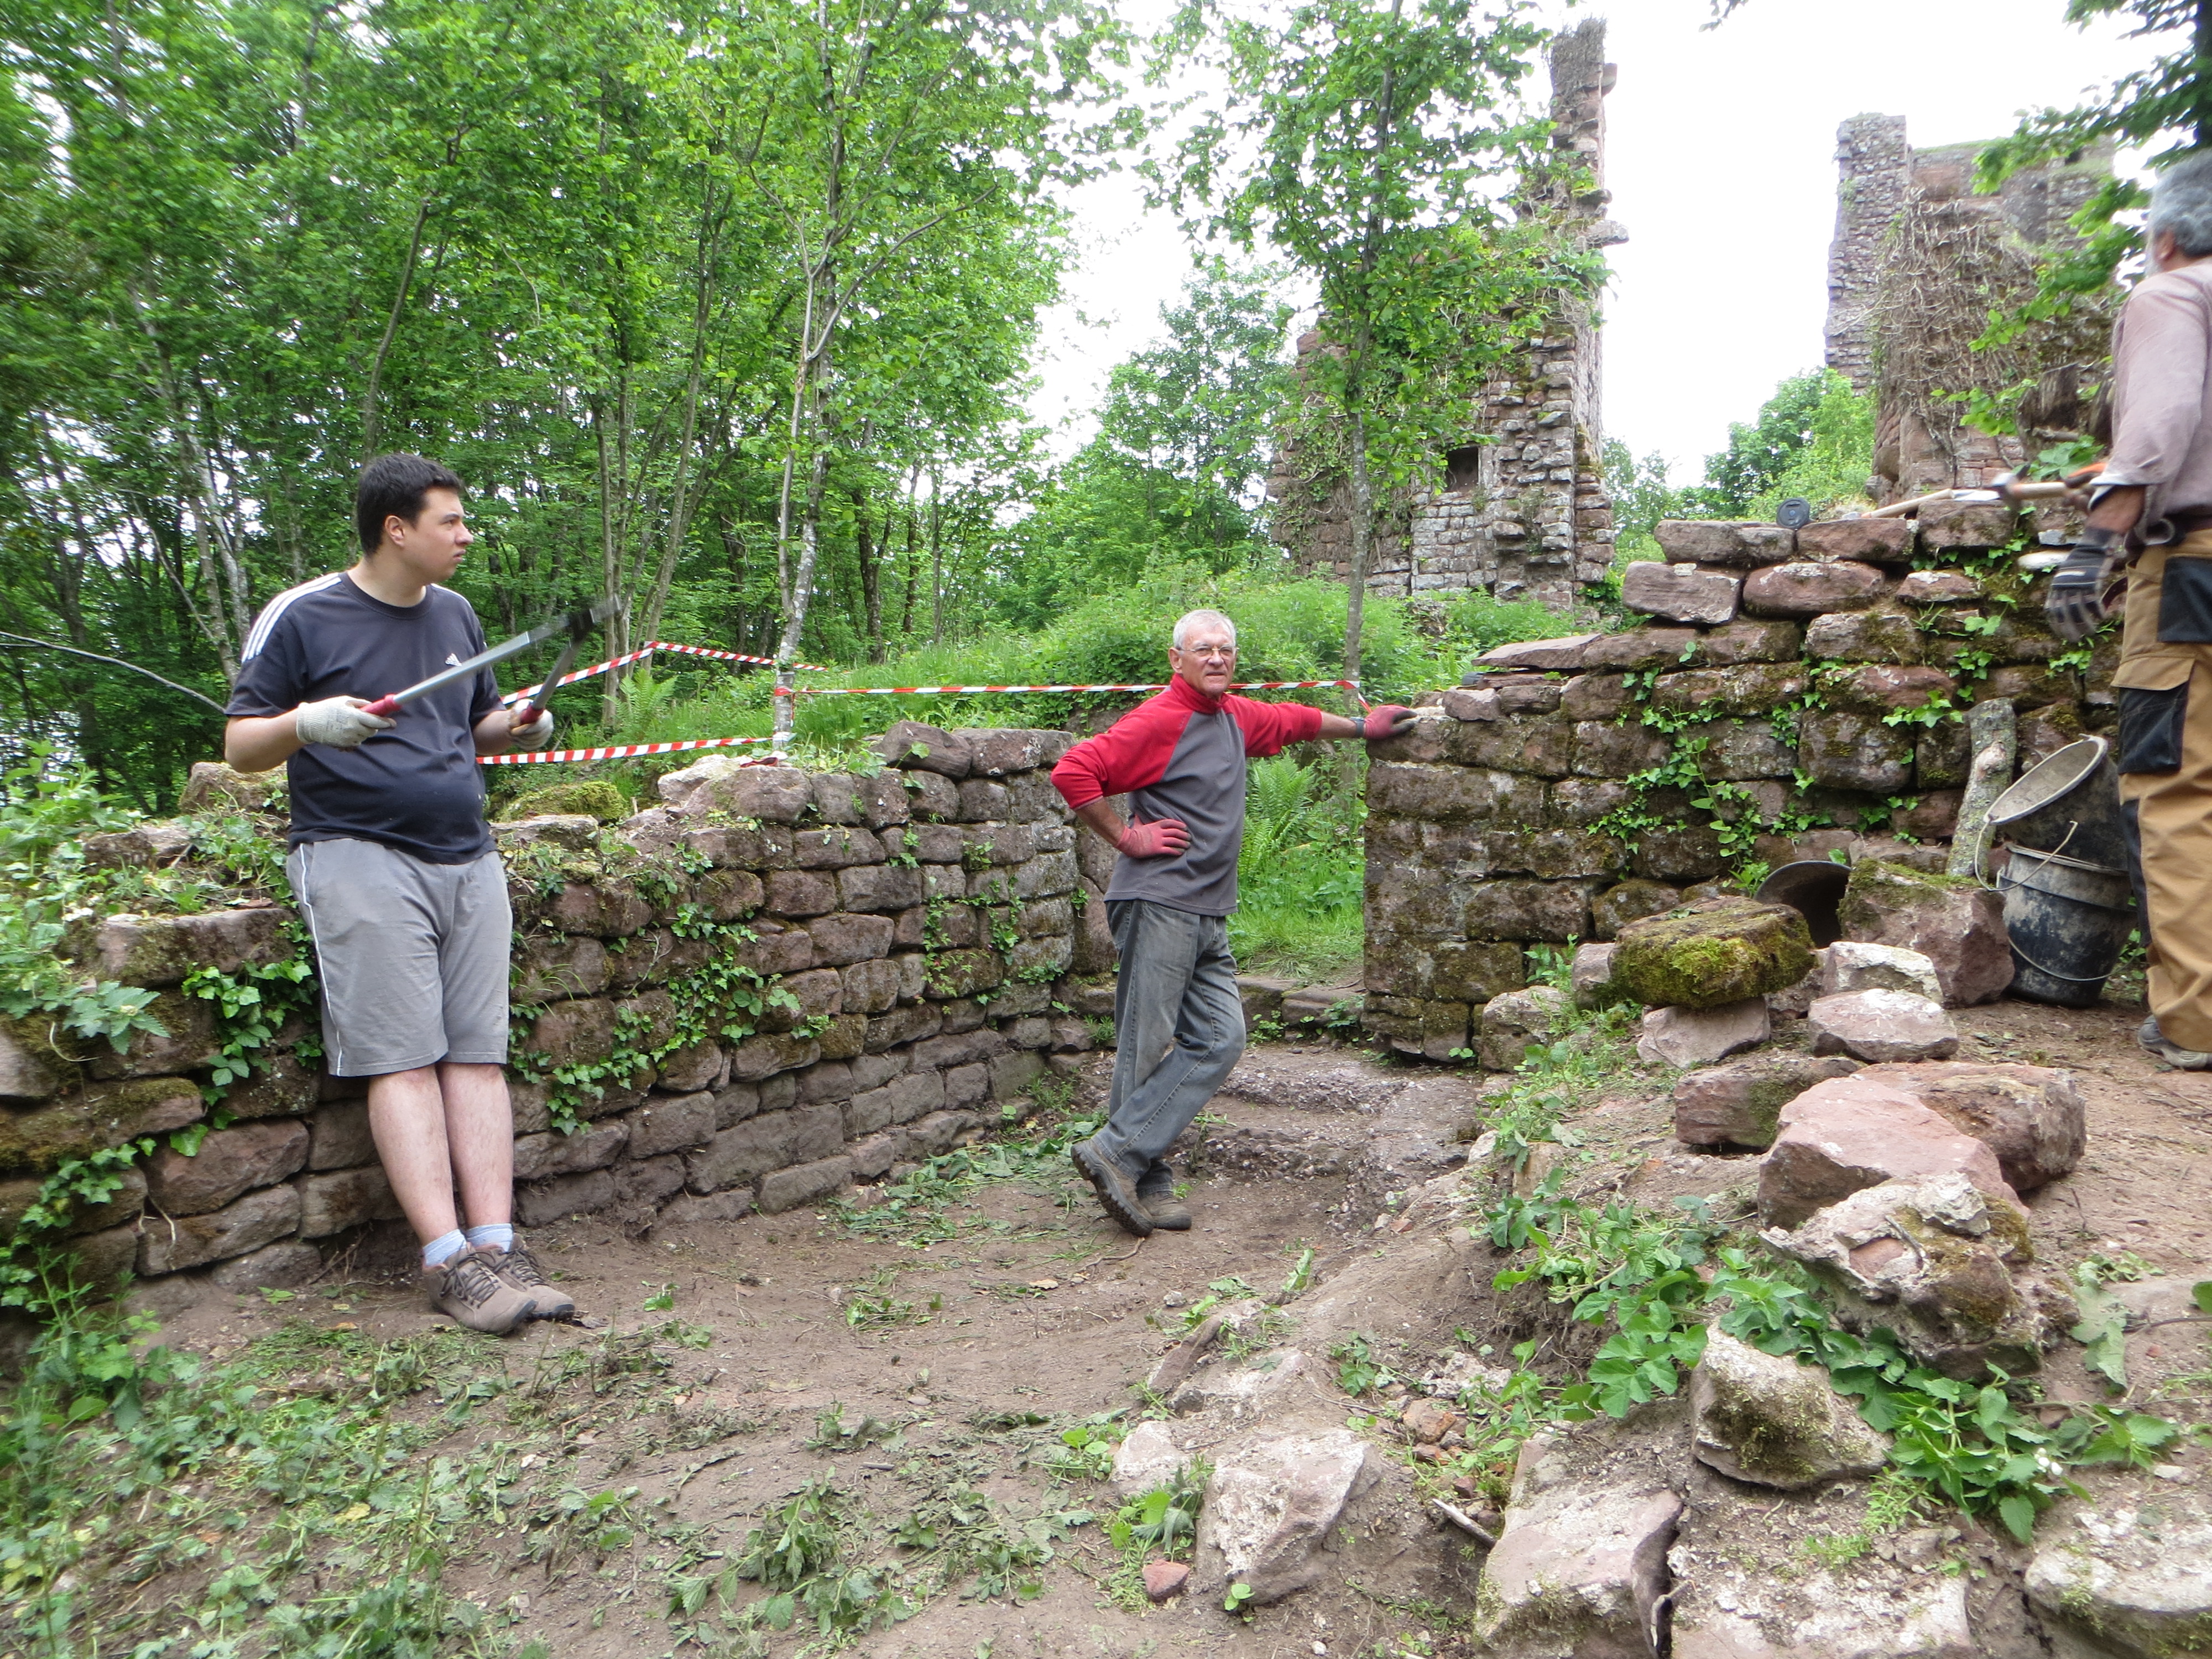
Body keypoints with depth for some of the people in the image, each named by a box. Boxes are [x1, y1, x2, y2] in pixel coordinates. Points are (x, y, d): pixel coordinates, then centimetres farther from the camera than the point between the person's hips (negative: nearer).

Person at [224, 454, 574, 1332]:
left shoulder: (455, 614, 17)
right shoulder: (300, 617, 1)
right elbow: (240, 746, 2)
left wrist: (516, 726, 4)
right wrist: (305, 722, -19)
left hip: (467, 857, 5)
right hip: (361, 857, -5)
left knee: (478, 1053, -2)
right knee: (403, 1059, -10)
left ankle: (497, 1244, -3)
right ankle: (447, 1258, -11)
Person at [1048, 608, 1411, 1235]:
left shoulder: (1236, 716, 16)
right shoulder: (1158, 720, -10)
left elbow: (1291, 720, 36)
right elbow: (1073, 772, -18)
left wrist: (1361, 726, 48)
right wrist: (1127, 837, -12)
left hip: (1207, 914, 8)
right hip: (1157, 904, -8)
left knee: (1220, 1038, 1)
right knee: (1145, 1047, -5)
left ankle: (1120, 1154, 2)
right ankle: (1144, 1183, 3)